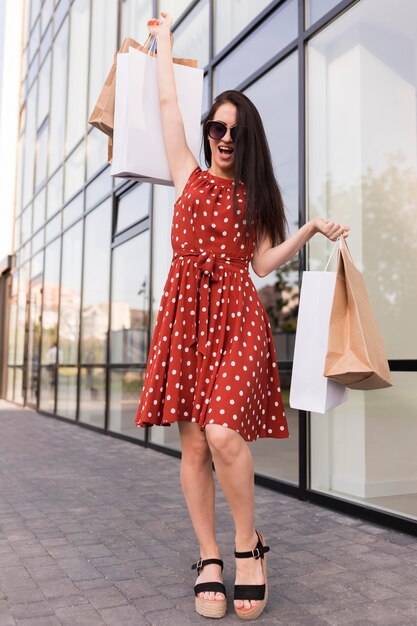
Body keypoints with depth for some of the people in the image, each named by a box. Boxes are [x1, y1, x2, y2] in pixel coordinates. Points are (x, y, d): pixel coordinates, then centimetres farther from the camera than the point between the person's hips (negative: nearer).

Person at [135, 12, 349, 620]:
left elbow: (263, 261, 8)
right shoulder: (190, 176, 16)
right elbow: (168, 103, 20)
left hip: (236, 317, -1)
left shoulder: (255, 195, 16)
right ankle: (209, 557, 13)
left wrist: (311, 228, -1)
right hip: (186, 312, 2)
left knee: (223, 432, -20)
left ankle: (249, 544, 2)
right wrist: (164, 38, 31)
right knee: (193, 443, 0)